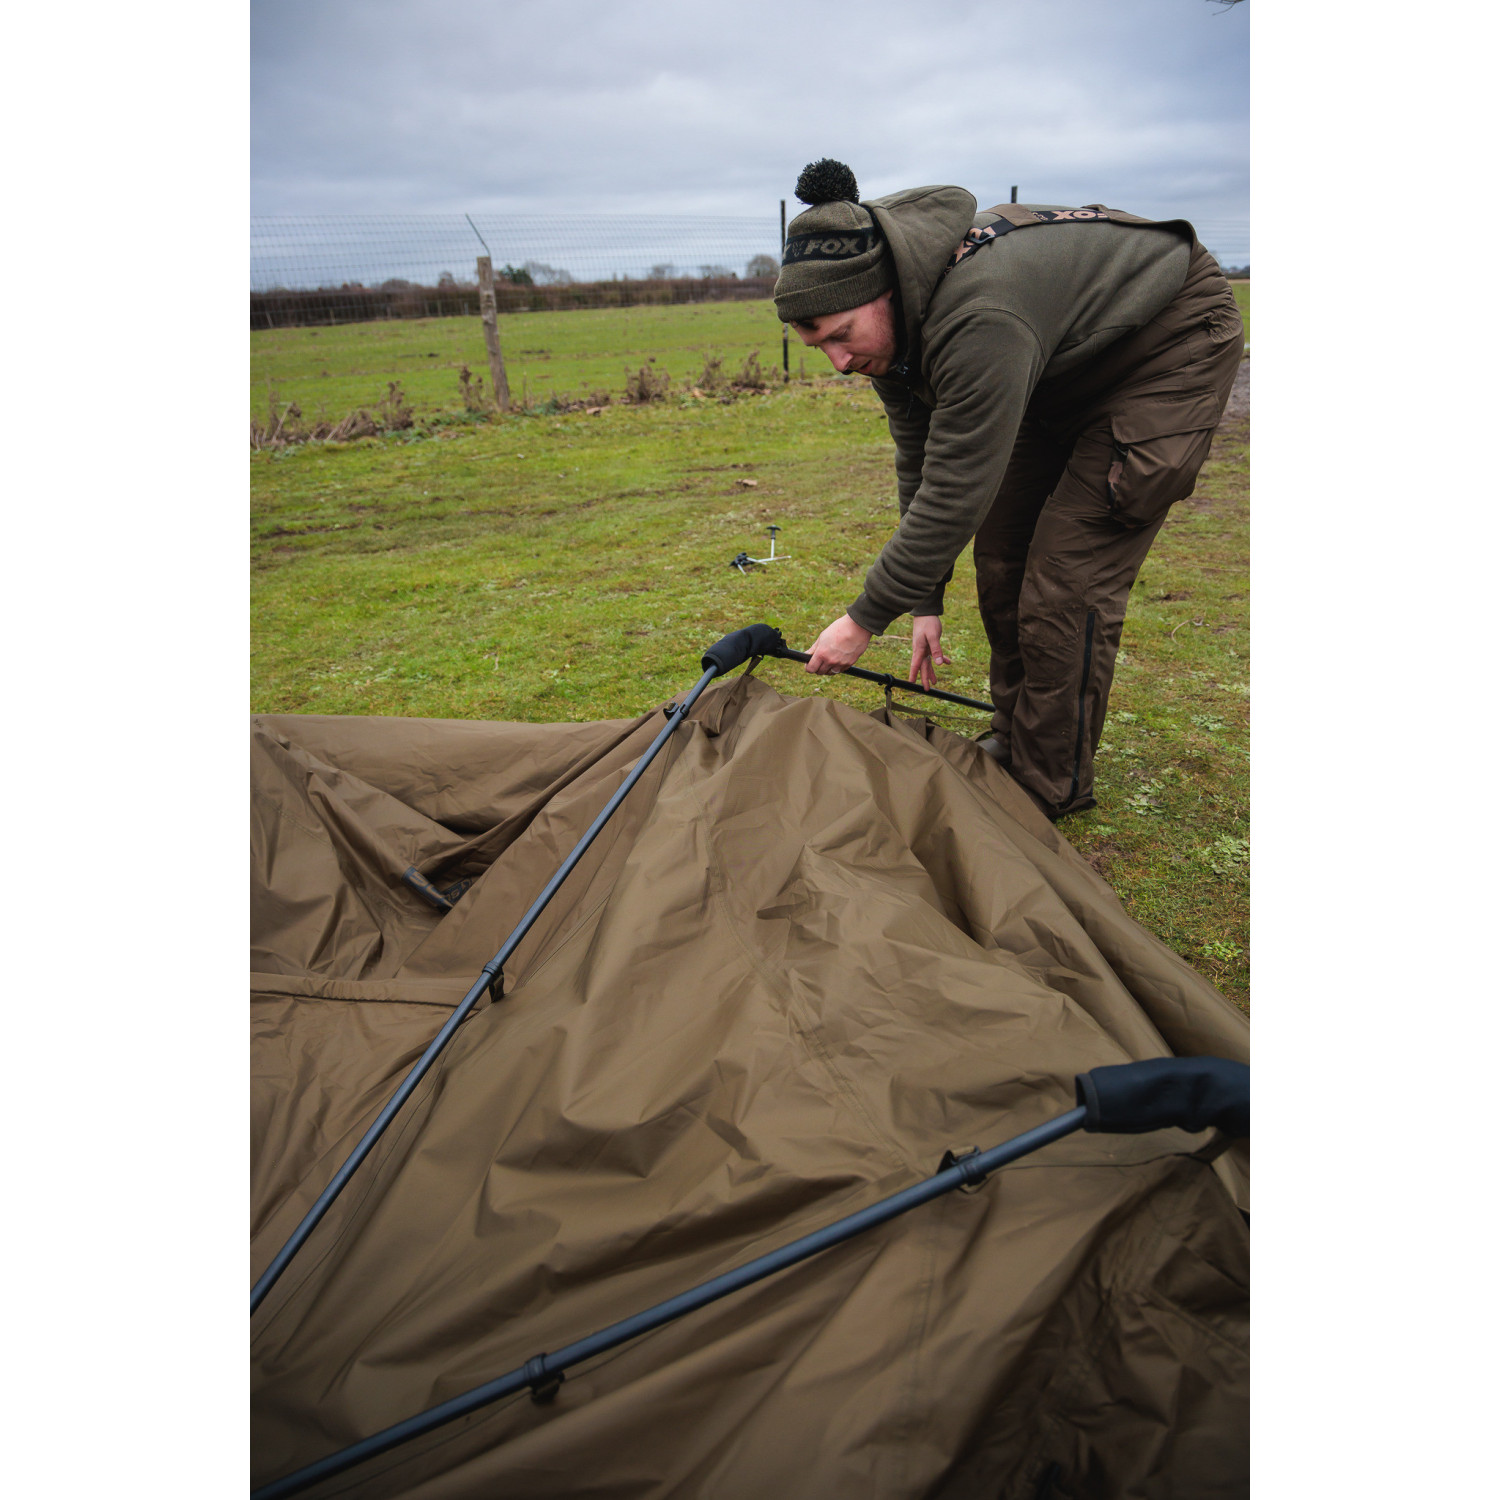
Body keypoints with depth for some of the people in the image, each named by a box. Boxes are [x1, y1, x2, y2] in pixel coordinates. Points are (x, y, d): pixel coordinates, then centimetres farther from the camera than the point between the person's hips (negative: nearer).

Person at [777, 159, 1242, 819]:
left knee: (1068, 570, -15)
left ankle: (1048, 788, -1)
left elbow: (955, 493, -36)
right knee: (1002, 548, 5)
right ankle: (1014, 739, 20)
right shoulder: (891, 318, -11)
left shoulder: (980, 320, -39)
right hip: (1068, 361, 9)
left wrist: (866, 619, -27)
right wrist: (925, 602, -2)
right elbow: (920, 464, -3)